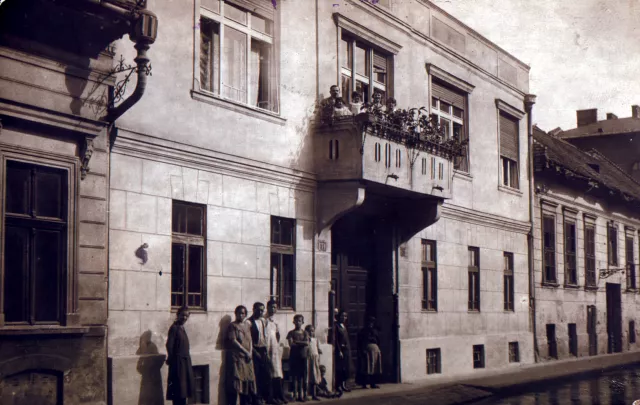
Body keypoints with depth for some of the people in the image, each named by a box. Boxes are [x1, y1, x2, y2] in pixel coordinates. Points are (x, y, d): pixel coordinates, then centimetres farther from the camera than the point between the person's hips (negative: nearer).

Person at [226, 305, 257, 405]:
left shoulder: (247, 325, 17)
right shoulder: (232, 326, -3)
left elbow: (250, 340, 15)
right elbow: (233, 341, -11)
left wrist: (250, 352, -1)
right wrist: (245, 352, -13)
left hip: (247, 358, 7)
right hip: (236, 357, -7)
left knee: (247, 379, 6)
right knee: (235, 380, -9)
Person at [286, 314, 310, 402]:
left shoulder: (305, 333, 11)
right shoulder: (291, 333, 4)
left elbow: (307, 343, -4)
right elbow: (291, 344, -9)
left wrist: (296, 342, -7)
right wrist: (302, 343, -5)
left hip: (303, 356, 2)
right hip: (294, 356, -2)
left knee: (303, 377, 1)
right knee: (294, 376, -3)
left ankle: (302, 395, 5)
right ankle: (295, 394, 0)